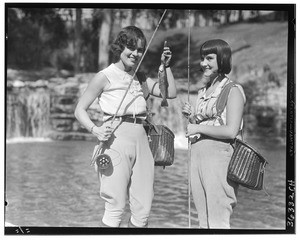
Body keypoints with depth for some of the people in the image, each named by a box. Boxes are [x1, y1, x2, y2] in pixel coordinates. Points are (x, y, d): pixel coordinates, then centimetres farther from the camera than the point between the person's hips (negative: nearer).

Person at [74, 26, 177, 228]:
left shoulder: (140, 78, 17)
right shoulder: (105, 76, 1)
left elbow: (171, 93, 11)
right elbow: (80, 109, 2)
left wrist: (166, 66, 7)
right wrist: (95, 130, -14)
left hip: (141, 140, 6)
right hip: (117, 139, -6)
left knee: (143, 209, 4)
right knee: (116, 206, -6)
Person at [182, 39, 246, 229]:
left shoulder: (233, 91, -6)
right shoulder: (203, 92, 17)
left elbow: (231, 131, -16)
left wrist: (199, 128, -10)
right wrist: (191, 117, 5)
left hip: (219, 156, -8)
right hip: (197, 156, 8)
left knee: (218, 222, -6)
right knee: (204, 222, 11)